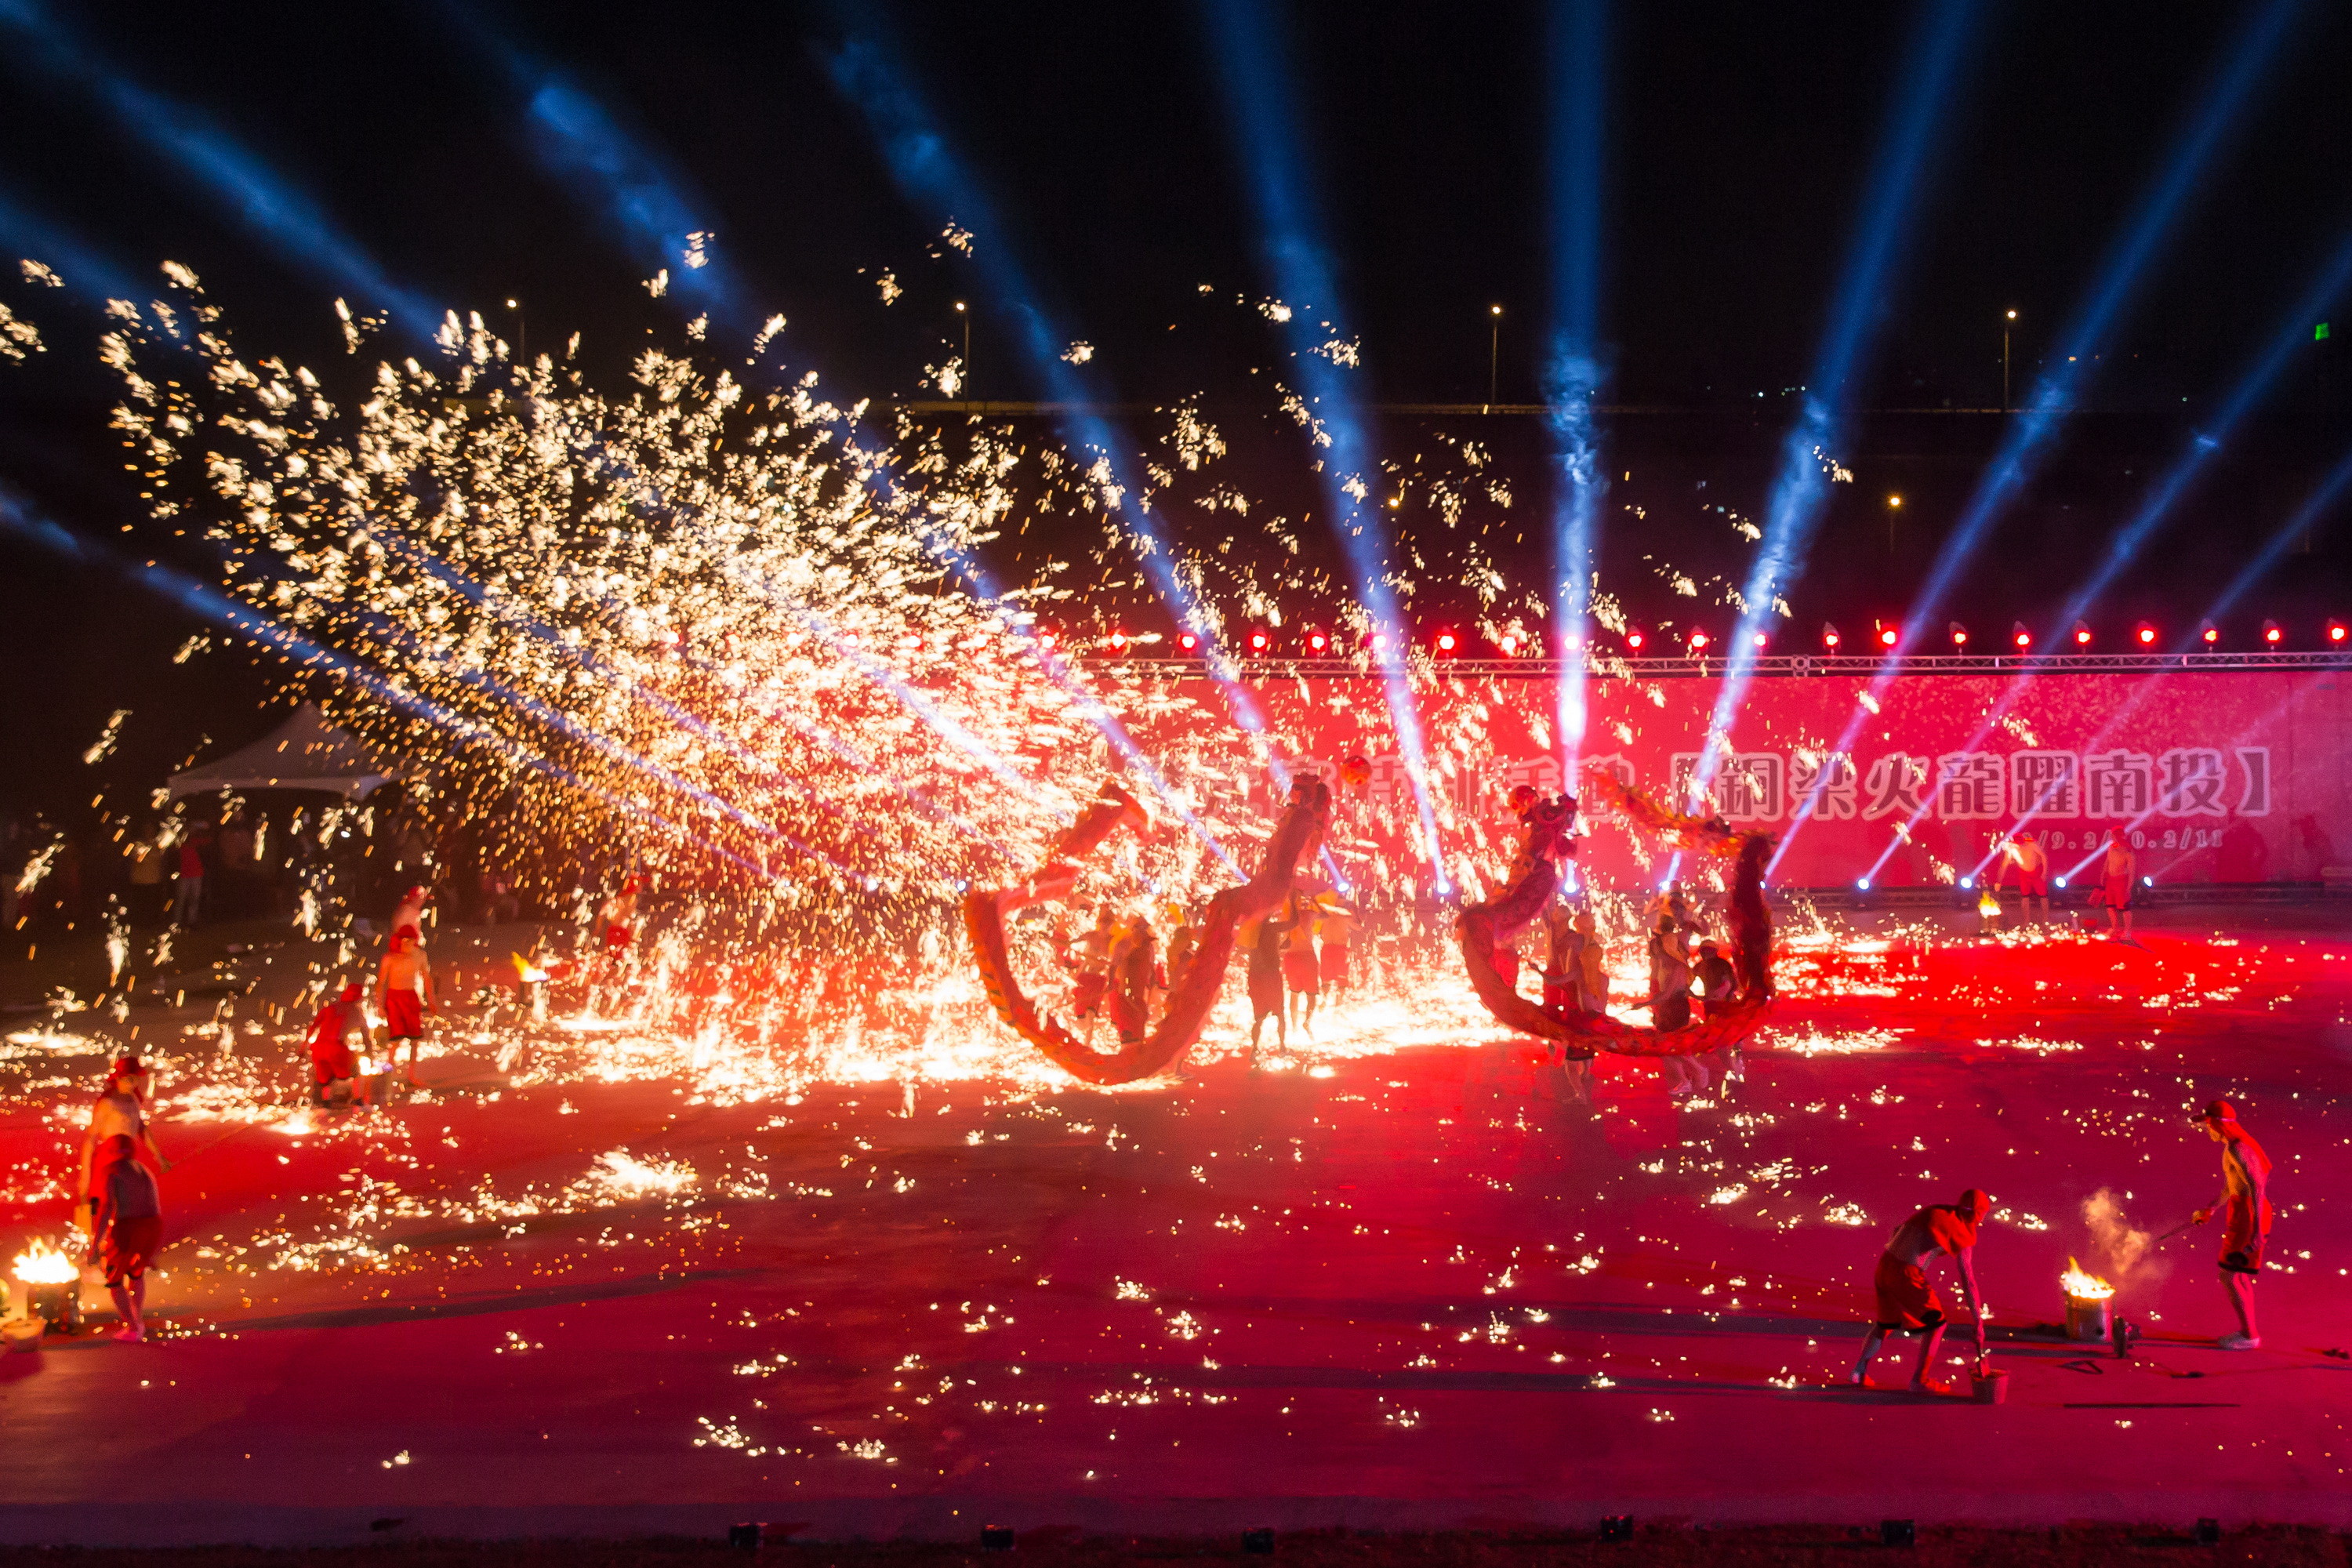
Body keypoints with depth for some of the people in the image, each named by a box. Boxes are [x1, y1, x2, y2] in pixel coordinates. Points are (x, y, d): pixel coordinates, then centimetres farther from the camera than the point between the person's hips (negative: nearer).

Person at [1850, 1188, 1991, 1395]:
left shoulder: (1933, 1211, 14)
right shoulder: (1961, 1236, -7)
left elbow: (1897, 1230, 21)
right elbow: (1968, 1283, -8)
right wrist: (1979, 1324, -4)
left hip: (1886, 1264, 7)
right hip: (1906, 1276, -7)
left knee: (1887, 1321, 28)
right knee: (1937, 1324, 10)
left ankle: (1859, 1372, 25)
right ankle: (1919, 1380, 13)